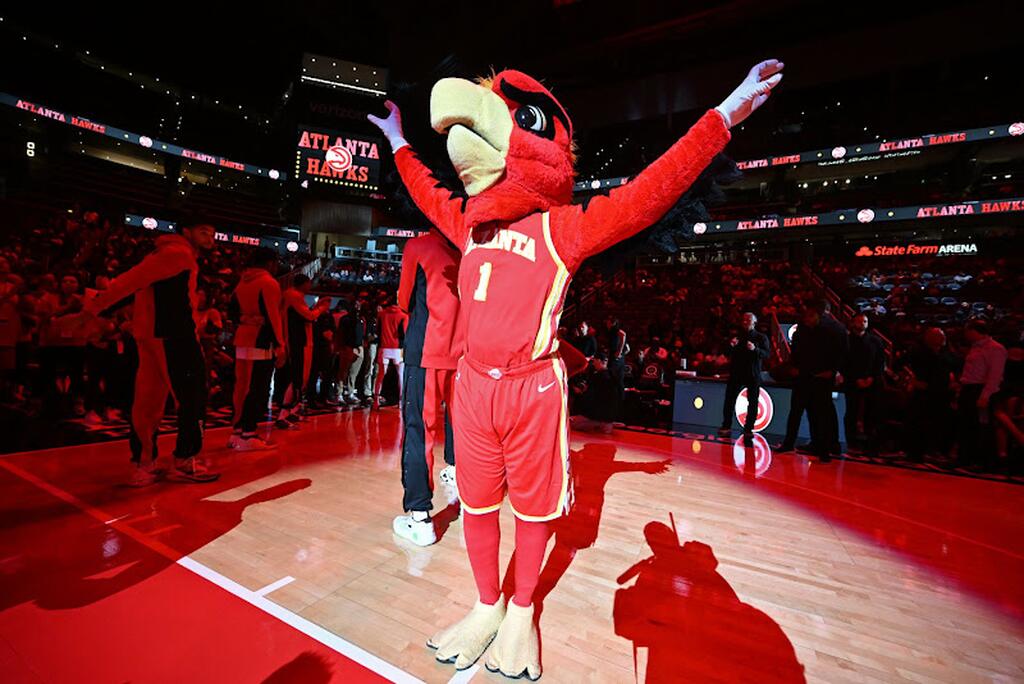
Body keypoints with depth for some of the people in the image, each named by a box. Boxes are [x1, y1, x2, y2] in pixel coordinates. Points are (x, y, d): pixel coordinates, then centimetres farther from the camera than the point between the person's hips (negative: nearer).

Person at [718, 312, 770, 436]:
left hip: (753, 374, -2)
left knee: (753, 402, 2)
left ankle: (748, 428, 11)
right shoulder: (736, 336, 13)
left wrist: (755, 349, -25)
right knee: (729, 400, -1)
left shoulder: (761, 337, 5)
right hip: (736, 372, 2)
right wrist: (731, 346, -10)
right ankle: (726, 426, 5)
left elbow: (767, 354, -7)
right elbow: (727, 354, 11)